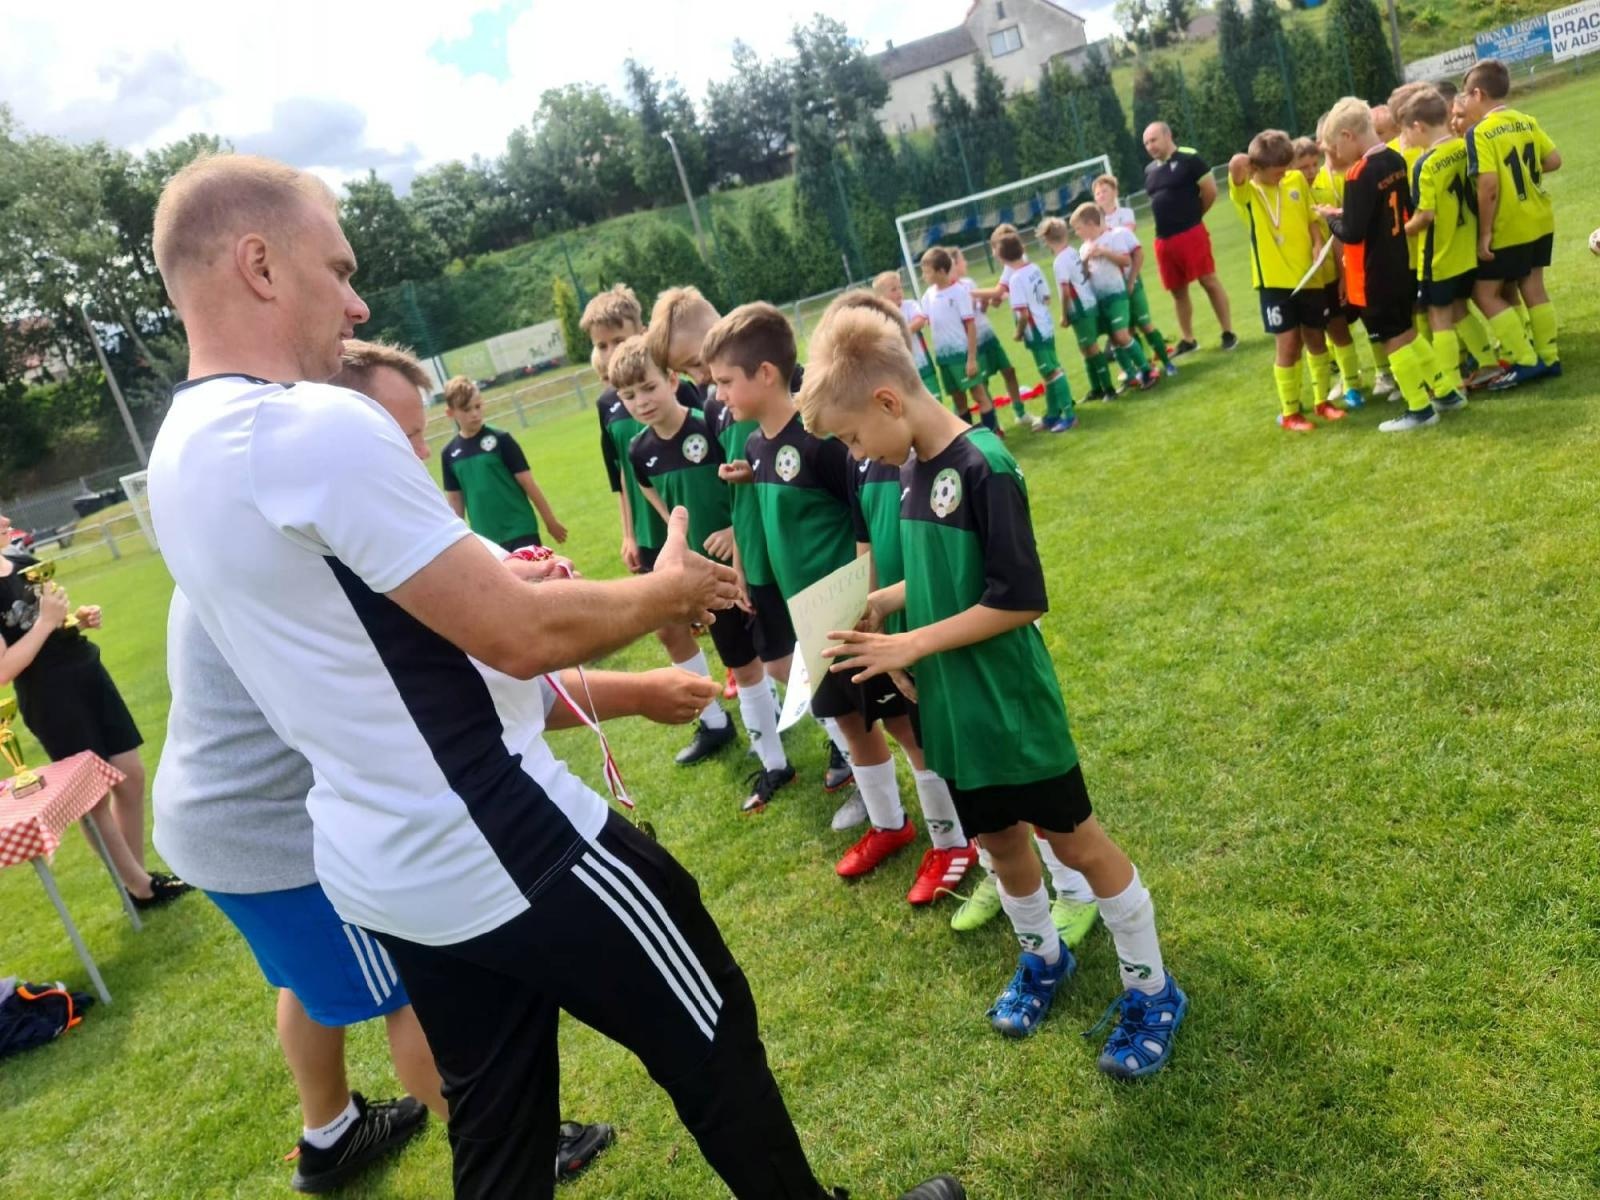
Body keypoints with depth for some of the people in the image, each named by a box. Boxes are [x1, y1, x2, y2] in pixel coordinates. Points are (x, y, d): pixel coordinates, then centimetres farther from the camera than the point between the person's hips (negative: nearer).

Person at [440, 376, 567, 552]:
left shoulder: (500, 440, -6)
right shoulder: (450, 454, 2)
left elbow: (527, 483, -4)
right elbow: (455, 499, 9)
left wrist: (550, 521, -2)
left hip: (521, 529, -3)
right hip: (486, 538, 3)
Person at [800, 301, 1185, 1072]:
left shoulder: (982, 467, -21)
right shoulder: (912, 469, 3)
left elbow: (1020, 599, -23)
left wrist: (910, 645, -20)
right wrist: (888, 600, -1)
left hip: (1011, 708, -7)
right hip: (953, 710, 7)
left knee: (1076, 841, 7)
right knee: (1001, 842, 21)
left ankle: (1152, 993, 25)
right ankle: (1043, 957, 45)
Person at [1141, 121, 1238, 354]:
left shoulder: (1189, 159, -7)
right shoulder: (1149, 170, 13)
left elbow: (1210, 190, -6)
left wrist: (1193, 214, 5)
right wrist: (1168, 221, 13)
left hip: (1191, 233, -6)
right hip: (1163, 239, 7)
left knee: (1209, 281, -2)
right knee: (1178, 290, 12)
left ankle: (1228, 332, 6)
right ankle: (1187, 340, 21)